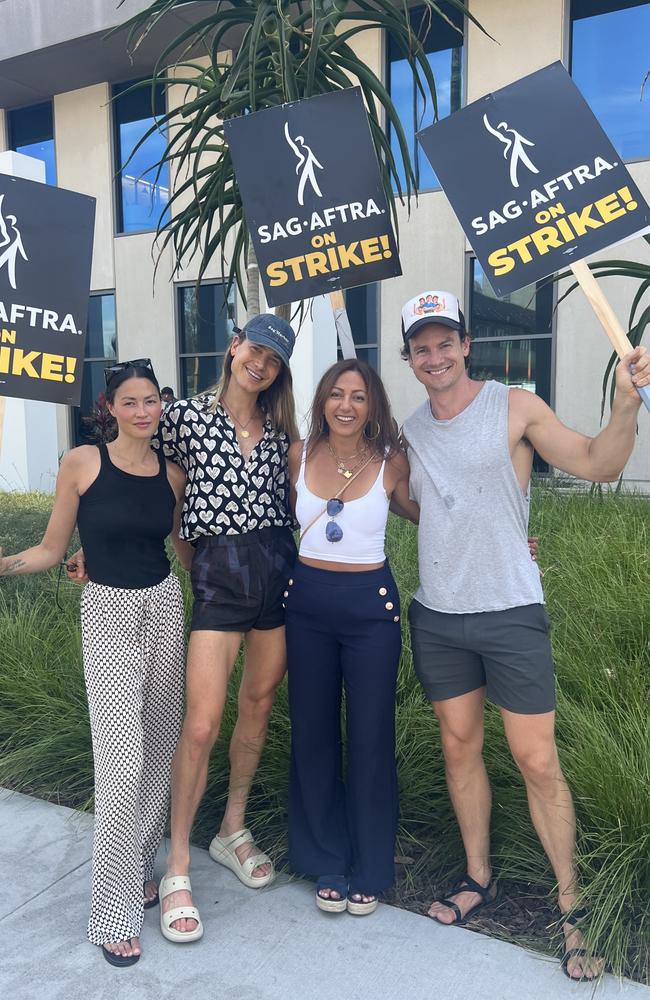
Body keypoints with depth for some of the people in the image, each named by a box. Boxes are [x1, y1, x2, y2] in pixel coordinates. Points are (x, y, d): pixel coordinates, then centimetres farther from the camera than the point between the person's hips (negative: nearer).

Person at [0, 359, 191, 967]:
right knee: (122, 760, -5)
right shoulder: (82, 463, -5)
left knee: (159, 746, 11)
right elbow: (52, 550, -1)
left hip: (164, 605, 4)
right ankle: (116, 910, 12)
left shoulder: (172, 475, 6)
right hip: (109, 612, -4)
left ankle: (141, 866, 32)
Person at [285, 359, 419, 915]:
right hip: (307, 603, 3)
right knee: (313, 734, 11)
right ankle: (327, 860, 31)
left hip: (370, 606, -2)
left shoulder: (391, 462, -6)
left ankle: (369, 868, 28)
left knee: (371, 737, 7)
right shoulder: (299, 455, 0)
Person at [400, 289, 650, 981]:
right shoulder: (410, 429, 8)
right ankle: (478, 878, 33)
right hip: (436, 617, 5)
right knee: (460, 747, 14)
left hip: (510, 614, -4)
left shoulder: (516, 408, -6)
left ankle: (570, 906, 19)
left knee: (537, 762, 1)